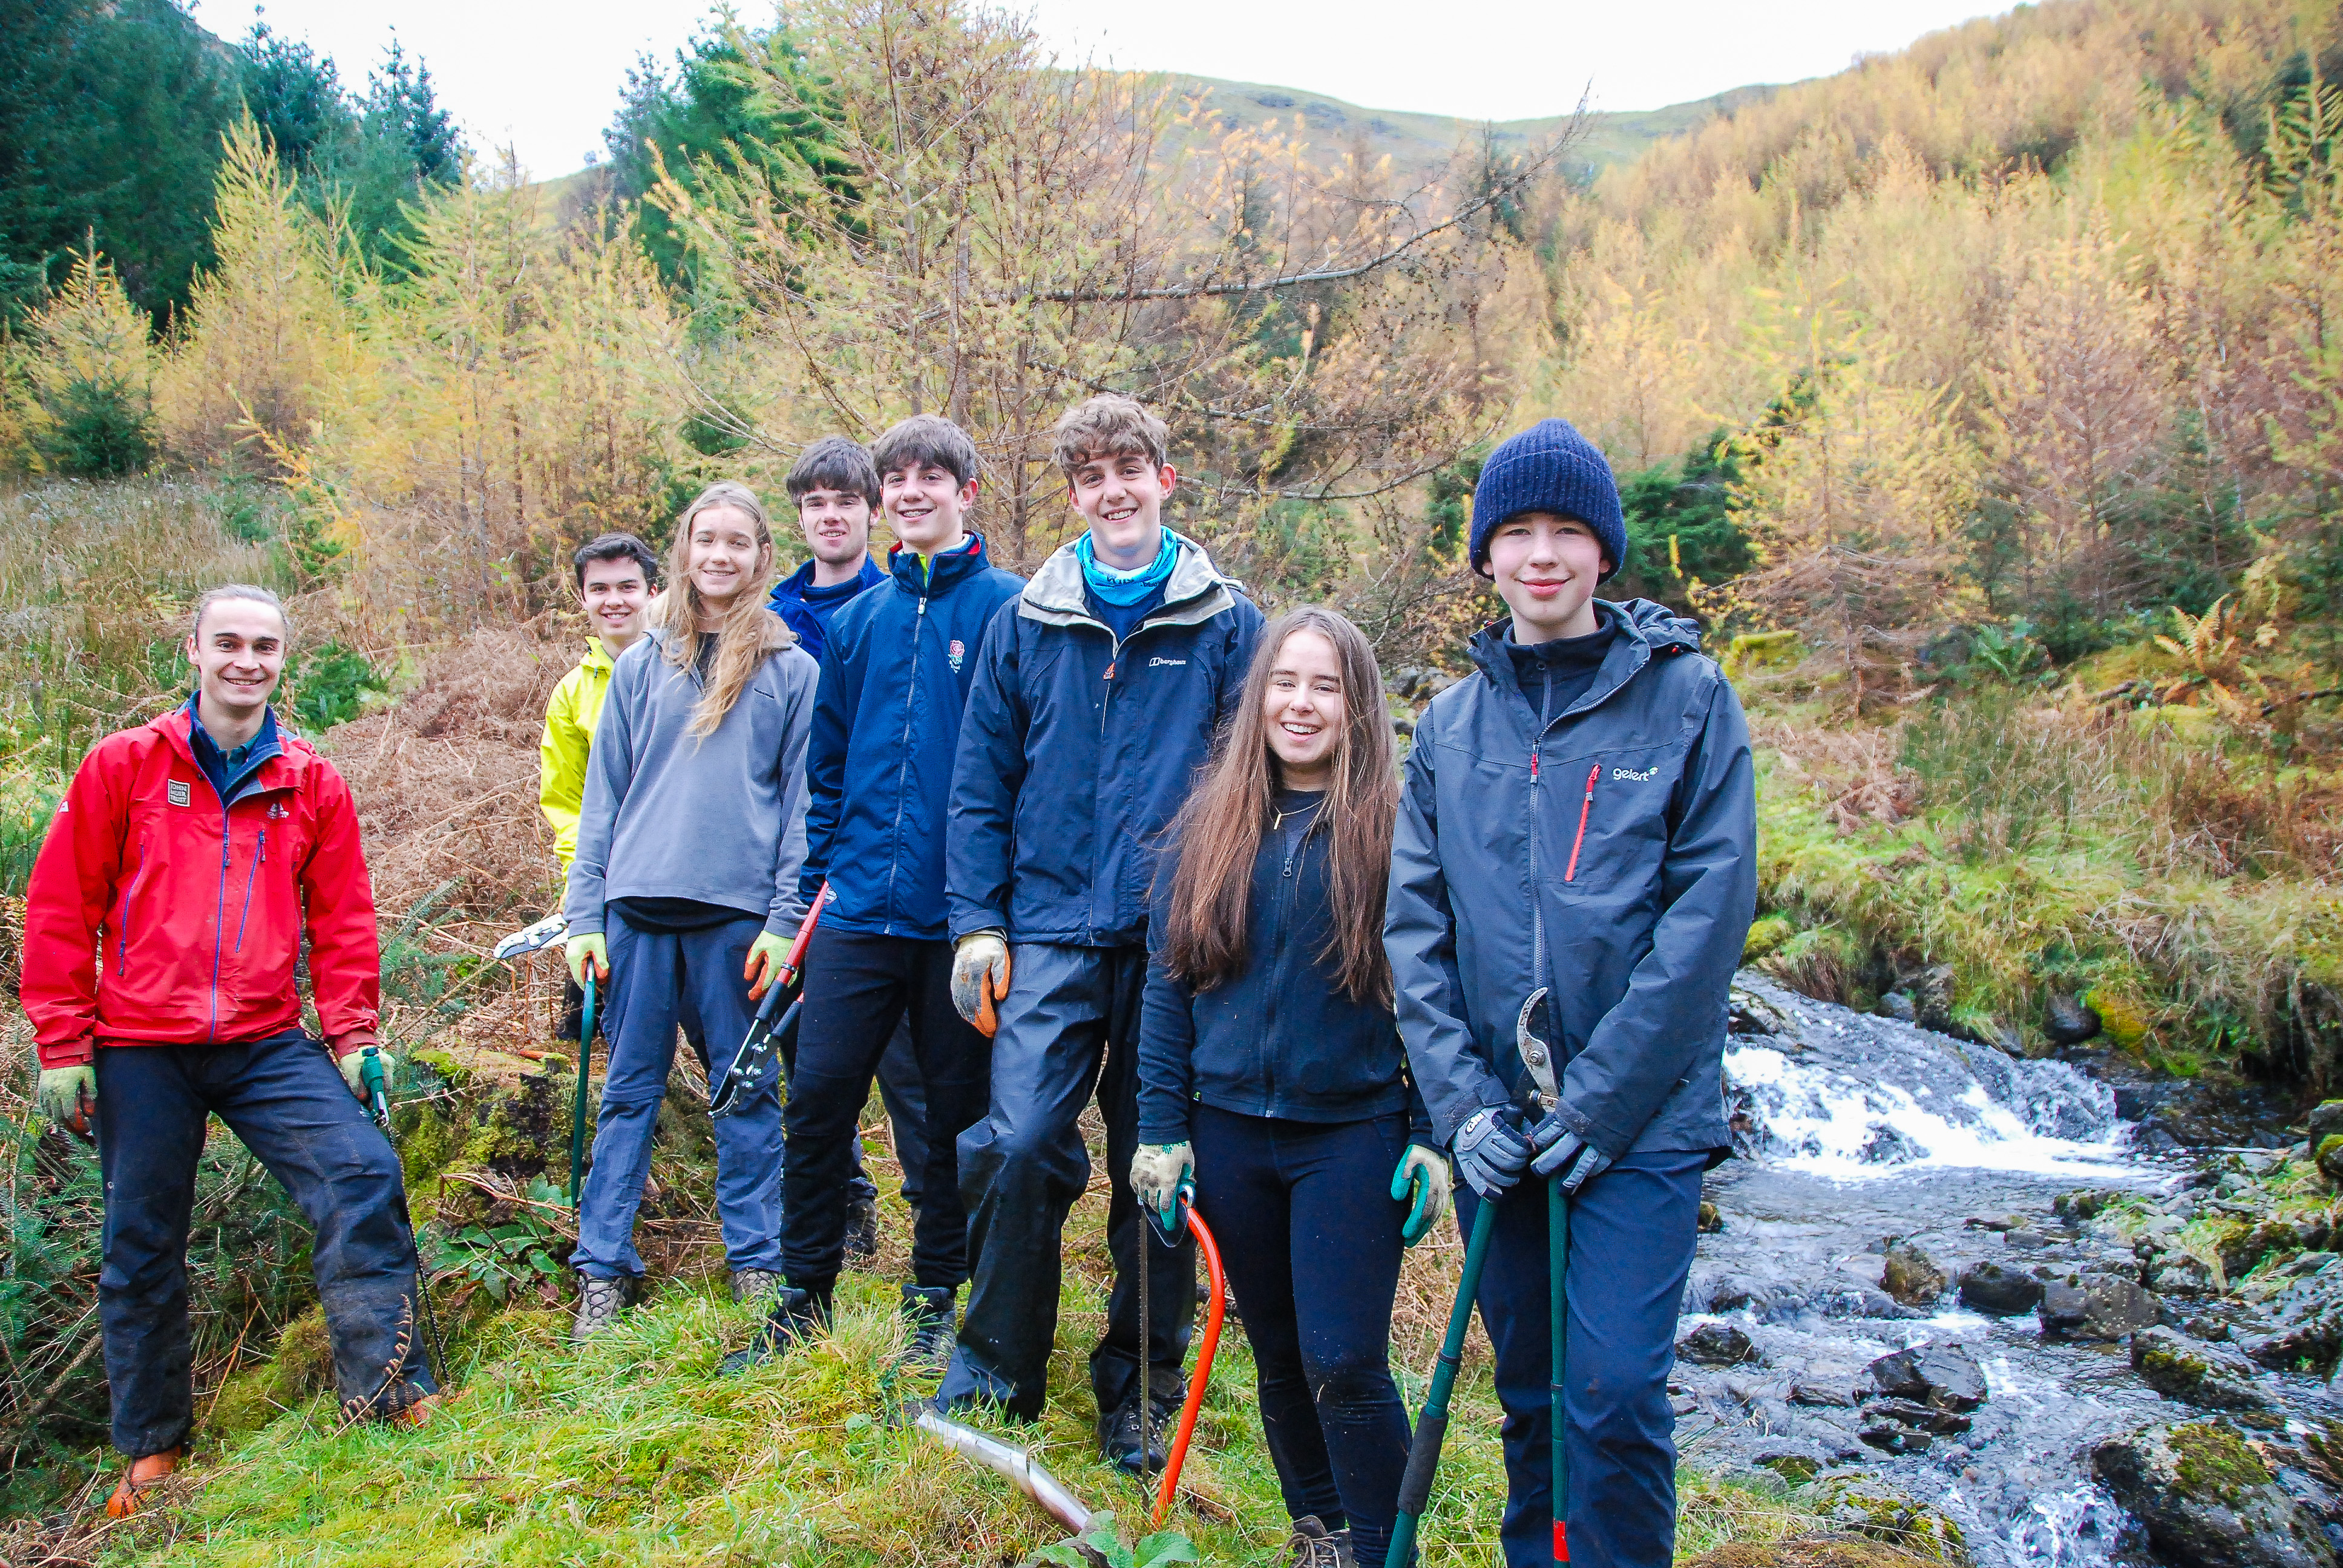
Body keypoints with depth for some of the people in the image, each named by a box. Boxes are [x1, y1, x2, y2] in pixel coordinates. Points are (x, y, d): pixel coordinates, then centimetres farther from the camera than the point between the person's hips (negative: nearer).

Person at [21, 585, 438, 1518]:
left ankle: (383, 1384, -8)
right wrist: (61, 1046, -1)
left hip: (267, 1044, 1)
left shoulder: (313, 784, 7)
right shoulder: (123, 766, 1)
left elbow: (343, 920, 9)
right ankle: (153, 1448, 23)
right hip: (140, 1050, -1)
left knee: (363, 1173, -16)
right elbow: (60, 910, 2)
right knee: (142, 1249, 7)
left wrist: (352, 1038, 2)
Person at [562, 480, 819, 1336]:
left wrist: (786, 916, -6)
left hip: (739, 910, -2)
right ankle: (603, 1269, 16)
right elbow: (602, 796, 11)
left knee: (748, 1094, 6)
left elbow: (804, 801, 3)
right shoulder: (642, 665, 12)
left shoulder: (791, 670, 5)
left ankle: (758, 1265, 17)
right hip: (638, 910, 2)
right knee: (628, 1091, 7)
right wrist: (583, 913, 4)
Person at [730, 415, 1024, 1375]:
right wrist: (816, 878, 11)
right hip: (859, 909, 4)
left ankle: (935, 1298, 26)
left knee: (955, 1112, 9)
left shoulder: (1007, 609, -3)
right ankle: (805, 1296, 21)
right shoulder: (859, 620, 11)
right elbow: (826, 763, 16)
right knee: (817, 1098, 3)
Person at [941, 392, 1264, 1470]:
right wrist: (977, 922, 3)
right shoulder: (1024, 625, 9)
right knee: (1017, 1146, -10)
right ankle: (998, 1368, 13)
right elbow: (980, 786, 10)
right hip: (1053, 933, 1)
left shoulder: (1227, 625, 4)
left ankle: (1139, 1391, 24)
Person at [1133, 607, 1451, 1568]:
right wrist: (1161, 1130, 2)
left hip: (1353, 1135, -3)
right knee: (1280, 1360, 14)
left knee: (1344, 1365, -6)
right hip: (1231, 1132, 4)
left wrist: (1431, 1137, -7)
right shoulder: (1209, 828, 5)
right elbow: (1166, 985, 7)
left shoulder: (1394, 827, -4)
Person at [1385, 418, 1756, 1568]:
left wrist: (1604, 1100, -14)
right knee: (1528, 1391, 14)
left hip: (1642, 1119, -3)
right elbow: (1414, 924, 4)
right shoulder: (1449, 725, 8)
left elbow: (1710, 910, -9)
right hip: (1495, 1123, 4)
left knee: (1614, 1394, -9)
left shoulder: (1687, 696, -2)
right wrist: (1462, 1099, -7)